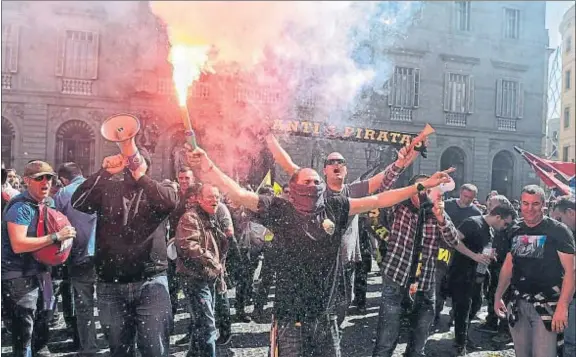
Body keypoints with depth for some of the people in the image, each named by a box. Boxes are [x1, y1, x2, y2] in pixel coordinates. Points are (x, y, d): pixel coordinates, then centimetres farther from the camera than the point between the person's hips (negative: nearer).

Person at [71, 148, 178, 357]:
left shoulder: (157, 190, 5)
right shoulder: (107, 190, 9)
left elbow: (171, 201, -17)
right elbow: (78, 202, -8)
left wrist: (139, 176, -17)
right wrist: (105, 172, -12)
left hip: (150, 282, -2)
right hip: (110, 286, 2)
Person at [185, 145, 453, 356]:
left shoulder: (334, 208, 3)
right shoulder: (280, 209, -7)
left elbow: (378, 200, 5)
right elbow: (241, 196, -17)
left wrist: (421, 186, 4)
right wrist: (209, 171, -32)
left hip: (325, 314, 4)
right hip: (290, 316, -4)